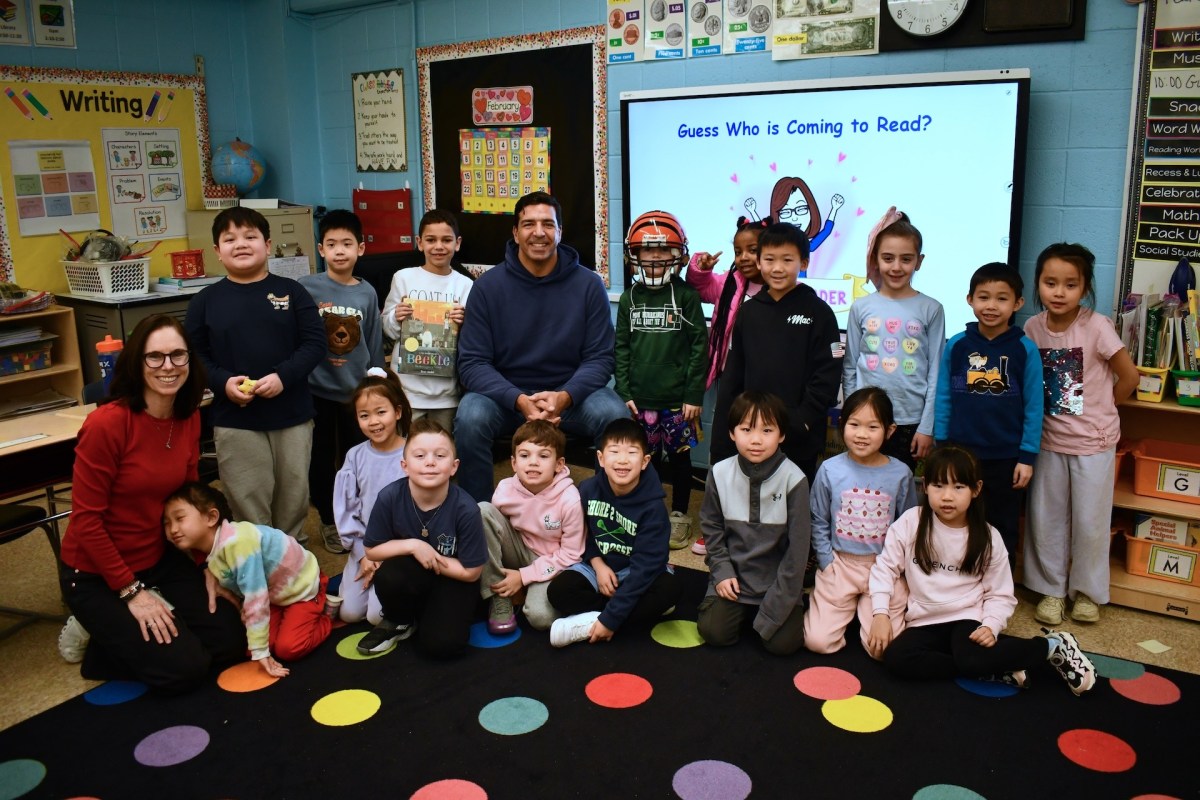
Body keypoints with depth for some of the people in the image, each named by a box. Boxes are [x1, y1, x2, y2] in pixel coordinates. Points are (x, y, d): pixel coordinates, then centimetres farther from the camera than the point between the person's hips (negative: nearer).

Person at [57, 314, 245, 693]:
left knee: (230, 644, 2)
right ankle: (98, 641, 12)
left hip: (161, 559, 7)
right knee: (184, 668, -13)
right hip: (97, 574, -7)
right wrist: (131, 591, -18)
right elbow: (86, 519, -21)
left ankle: (119, 634, 20)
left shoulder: (189, 417, -4)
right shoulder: (106, 423, -26)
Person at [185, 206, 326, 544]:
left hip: (292, 414, 1)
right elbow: (194, 356, 1)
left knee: (294, 491, 14)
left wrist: (283, 376, -18)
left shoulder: (291, 291, 0)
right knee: (248, 499, 6)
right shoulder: (206, 300, 1)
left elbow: (315, 342, -4)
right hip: (235, 419, -1)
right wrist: (223, 382, -17)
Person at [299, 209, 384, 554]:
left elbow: (374, 345, 7)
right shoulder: (306, 287, -8)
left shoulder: (367, 292, 1)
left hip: (356, 390, 2)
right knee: (321, 459, 10)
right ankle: (329, 521, 27)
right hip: (318, 389, -2)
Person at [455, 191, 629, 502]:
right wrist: (519, 401, -24)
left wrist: (564, 396, -23)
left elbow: (600, 358, -3)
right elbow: (472, 362, -7)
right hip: (506, 396, 0)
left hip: (569, 395, 1)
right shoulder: (487, 286, -4)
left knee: (616, 415, -28)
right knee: (470, 416, -31)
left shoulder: (589, 285, -3)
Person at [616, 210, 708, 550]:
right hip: (640, 399, 3)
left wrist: (694, 395, -8)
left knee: (679, 457, 9)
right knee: (647, 458, 11)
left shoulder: (686, 295, -4)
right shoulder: (630, 297, 5)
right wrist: (624, 393, 1)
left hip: (677, 399, -2)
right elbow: (621, 348, 7)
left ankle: (679, 517, 25)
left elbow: (699, 347, -5)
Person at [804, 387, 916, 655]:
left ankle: (865, 609, 23)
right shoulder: (829, 470, -7)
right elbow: (819, 523, 3)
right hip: (839, 564, 0)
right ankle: (850, 608, 24)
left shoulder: (900, 473, -5)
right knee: (818, 641, -8)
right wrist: (827, 562, -4)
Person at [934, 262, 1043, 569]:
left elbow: (1034, 407, -4)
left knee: (1002, 530, 14)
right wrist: (942, 449, 2)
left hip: (1006, 459, -1)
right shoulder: (956, 345, -3)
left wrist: (1027, 457, -6)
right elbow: (943, 400, 2)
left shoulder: (1025, 350, -7)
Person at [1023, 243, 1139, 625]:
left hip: (1093, 441, -3)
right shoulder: (1033, 327, -5)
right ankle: (1051, 589, 26)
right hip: (1050, 440, 3)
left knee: (1090, 522, 7)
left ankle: (1087, 592, 26)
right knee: (1045, 519, 9)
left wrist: (1099, 408, 0)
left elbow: (1129, 377, -9)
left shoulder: (1096, 326, -16)